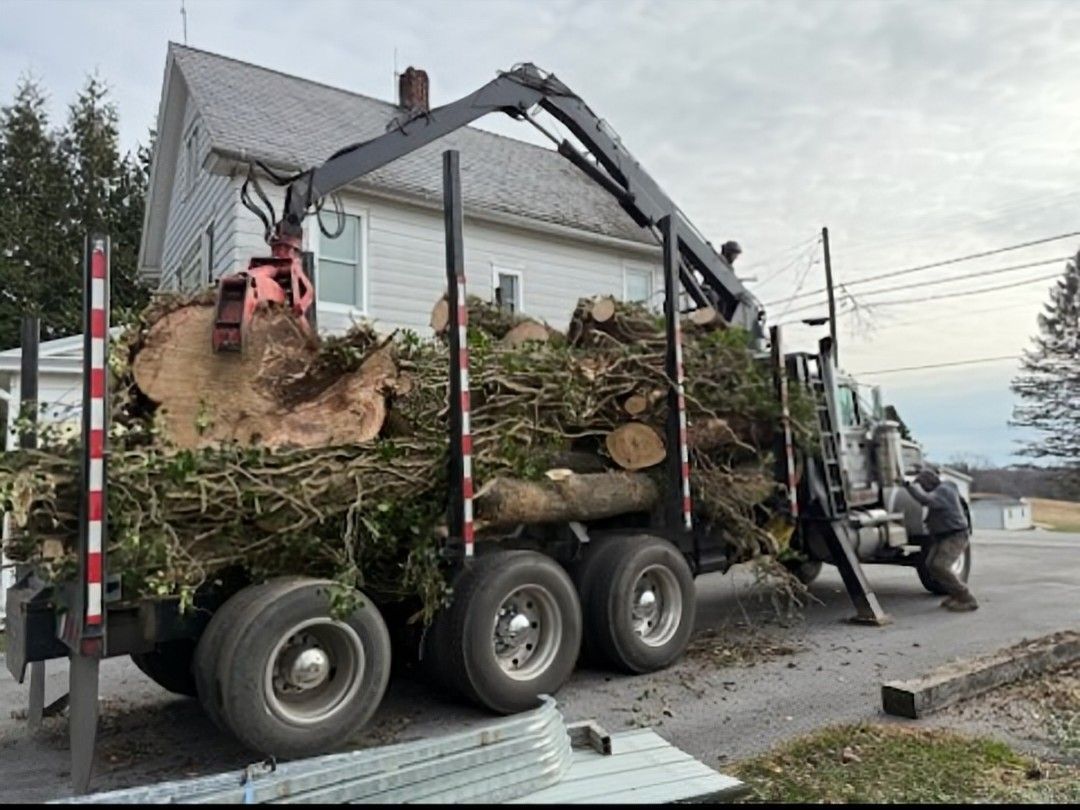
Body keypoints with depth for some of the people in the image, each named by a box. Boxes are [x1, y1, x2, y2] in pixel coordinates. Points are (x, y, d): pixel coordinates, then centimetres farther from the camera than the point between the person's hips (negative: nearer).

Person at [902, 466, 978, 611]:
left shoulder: (943, 491, -21)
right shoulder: (940, 490, 10)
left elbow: (925, 499, -39)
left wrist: (910, 485, -32)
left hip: (956, 537, -10)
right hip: (942, 537, 10)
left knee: (940, 567, -19)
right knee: (932, 565, 6)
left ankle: (967, 600, -10)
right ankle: (956, 595, 18)